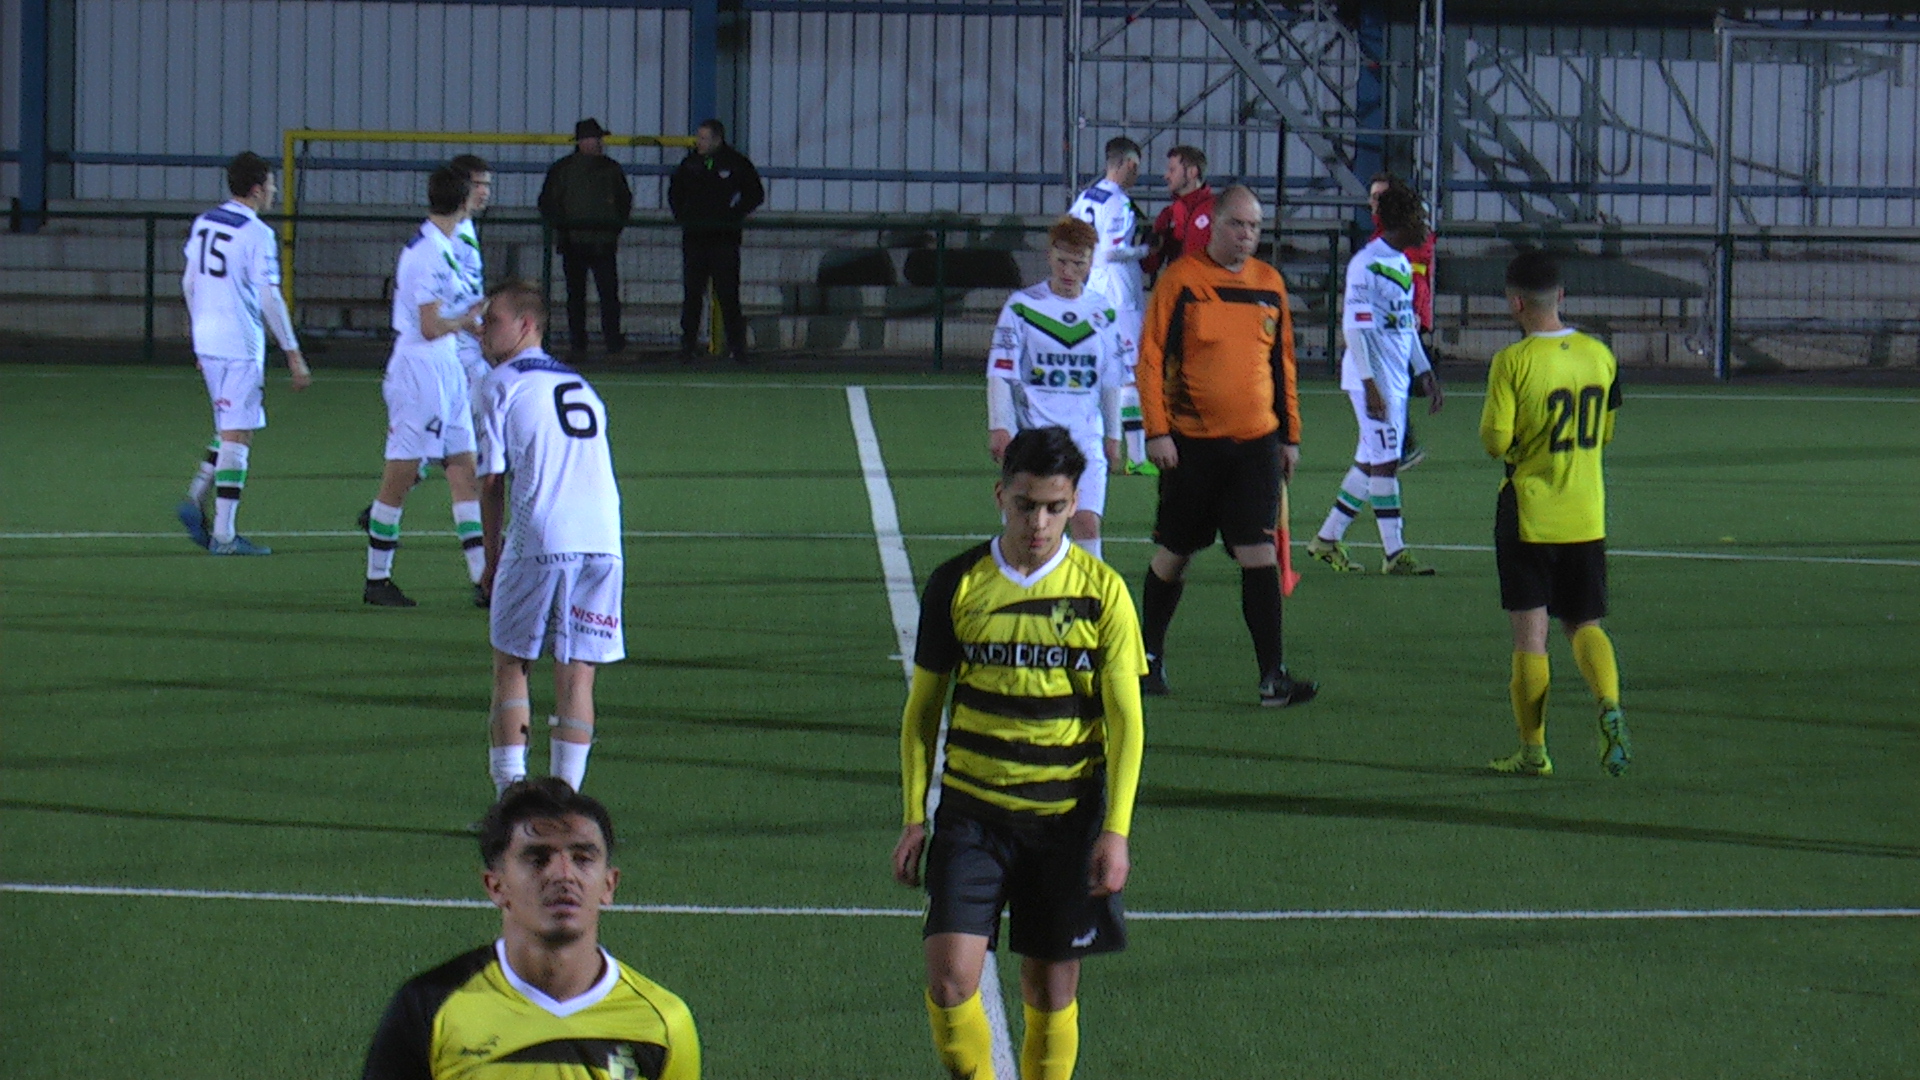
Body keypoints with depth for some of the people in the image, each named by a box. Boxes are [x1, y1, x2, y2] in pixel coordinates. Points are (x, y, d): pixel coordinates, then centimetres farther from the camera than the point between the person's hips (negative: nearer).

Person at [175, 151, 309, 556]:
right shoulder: (257, 235, -13)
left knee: (231, 431, 20)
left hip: (206, 339, 7)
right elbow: (270, 298, -15)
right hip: (241, 344, -7)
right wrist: (293, 354, -11)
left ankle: (196, 498, 5)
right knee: (237, 436, -3)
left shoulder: (203, 223, 9)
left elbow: (189, 284, 16)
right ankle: (223, 534, -3)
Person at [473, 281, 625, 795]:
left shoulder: (500, 384, 6)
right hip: (603, 538, 5)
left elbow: (492, 480, 1)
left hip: (540, 540, -5)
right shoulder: (579, 385, 24)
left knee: (510, 665, 6)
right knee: (576, 671, 6)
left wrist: (492, 556, 11)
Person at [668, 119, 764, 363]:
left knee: (727, 294, -5)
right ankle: (688, 344, 7)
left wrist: (734, 215, -4)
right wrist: (681, 217, 11)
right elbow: (674, 193, 24)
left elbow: (755, 195, 4)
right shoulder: (690, 164, 9)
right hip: (693, 238, 3)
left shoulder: (736, 164, -1)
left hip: (724, 239, -3)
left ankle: (736, 346, -1)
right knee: (692, 294, 3)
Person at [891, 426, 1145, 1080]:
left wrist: (1115, 830, -9)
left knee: (1051, 989, 5)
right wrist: (914, 817, 4)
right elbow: (922, 709, 9)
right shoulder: (957, 584, 1)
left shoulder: (1101, 591, -2)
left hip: (1066, 815, 0)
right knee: (950, 978, -13)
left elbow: (1125, 718, -2)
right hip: (972, 811, 0)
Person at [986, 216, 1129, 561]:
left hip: (1086, 437, 2)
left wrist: (1113, 436, 16)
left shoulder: (1103, 312, 8)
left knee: (1087, 522, -11)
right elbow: (1000, 373, -1)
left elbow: (1111, 381, 16)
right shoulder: (1022, 306, 0)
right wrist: (999, 427, -10)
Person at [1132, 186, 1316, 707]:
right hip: (1192, 443, -2)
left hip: (1256, 444, 2)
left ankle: (1272, 677, -10)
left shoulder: (1269, 283, 8)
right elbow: (1150, 358, -4)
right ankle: (1149, 658, 28)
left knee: (1260, 555, -7)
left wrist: (1290, 435, 15)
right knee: (1173, 555, 10)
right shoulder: (1181, 280, -4)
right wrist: (1157, 430, -11)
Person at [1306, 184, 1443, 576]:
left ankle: (1327, 539, 19)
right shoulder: (1366, 264, -14)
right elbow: (1355, 326, -18)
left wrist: (1426, 374, 21)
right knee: (1385, 460, -9)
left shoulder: (1403, 264, 14)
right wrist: (1370, 383, -22)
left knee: (1370, 462, 10)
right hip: (1373, 377, -9)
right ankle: (1394, 553, -7)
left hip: (1397, 379, 9)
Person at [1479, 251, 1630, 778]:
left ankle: (1533, 749, 6)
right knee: (1585, 625, 12)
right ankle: (1610, 709, -14)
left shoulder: (1513, 362, -14)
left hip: (1528, 512, -4)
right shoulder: (1600, 355, 2)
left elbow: (1496, 440, -15)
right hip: (1587, 516, 4)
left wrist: (1494, 433, 6)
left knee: (1529, 632, 3)